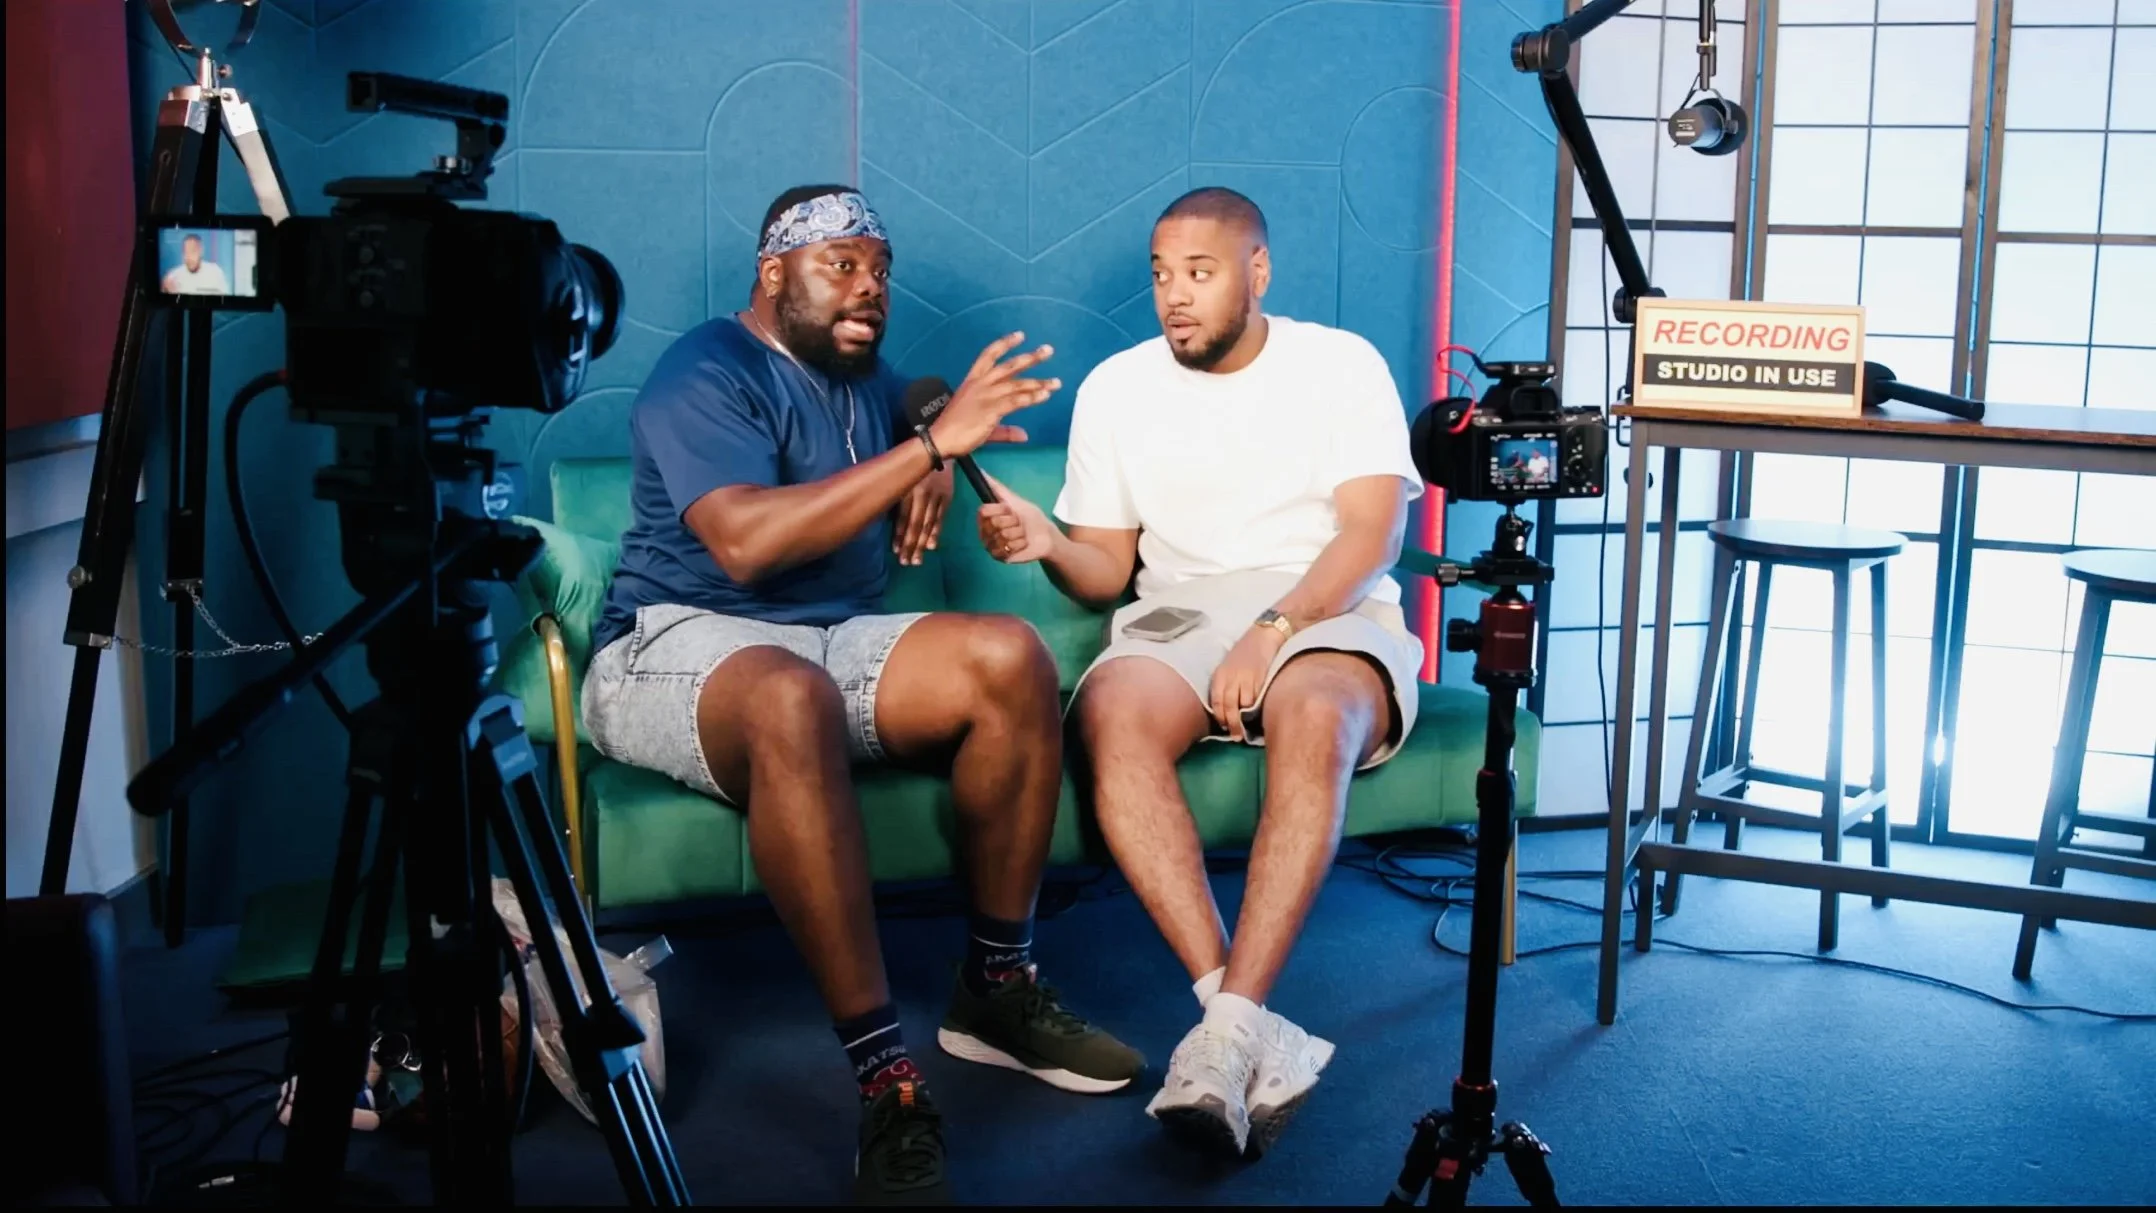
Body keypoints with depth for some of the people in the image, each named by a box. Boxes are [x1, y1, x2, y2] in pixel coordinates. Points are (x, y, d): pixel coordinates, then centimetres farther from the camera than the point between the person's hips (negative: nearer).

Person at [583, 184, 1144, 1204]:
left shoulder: (867, 379, 14)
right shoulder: (706, 375, -11)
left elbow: (919, 411, 38)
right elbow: (746, 541, -27)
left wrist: (934, 469, 12)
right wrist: (928, 444, -28)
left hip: (837, 641, 7)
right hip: (677, 642, -7)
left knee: (1011, 658, -20)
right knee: (793, 698, -42)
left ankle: (996, 988, -9)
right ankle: (884, 1076, -39)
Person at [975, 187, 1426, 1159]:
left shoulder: (1341, 363, 5)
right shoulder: (1115, 387, 12)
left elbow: (1373, 532, -7)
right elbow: (1108, 571, 12)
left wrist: (1275, 630, -22)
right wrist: (1051, 546, -12)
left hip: (1330, 610, -2)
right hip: (1180, 612, 2)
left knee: (1313, 716, -39)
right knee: (1111, 711, -34)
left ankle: (1228, 1029, -40)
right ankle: (1253, 1027, -40)